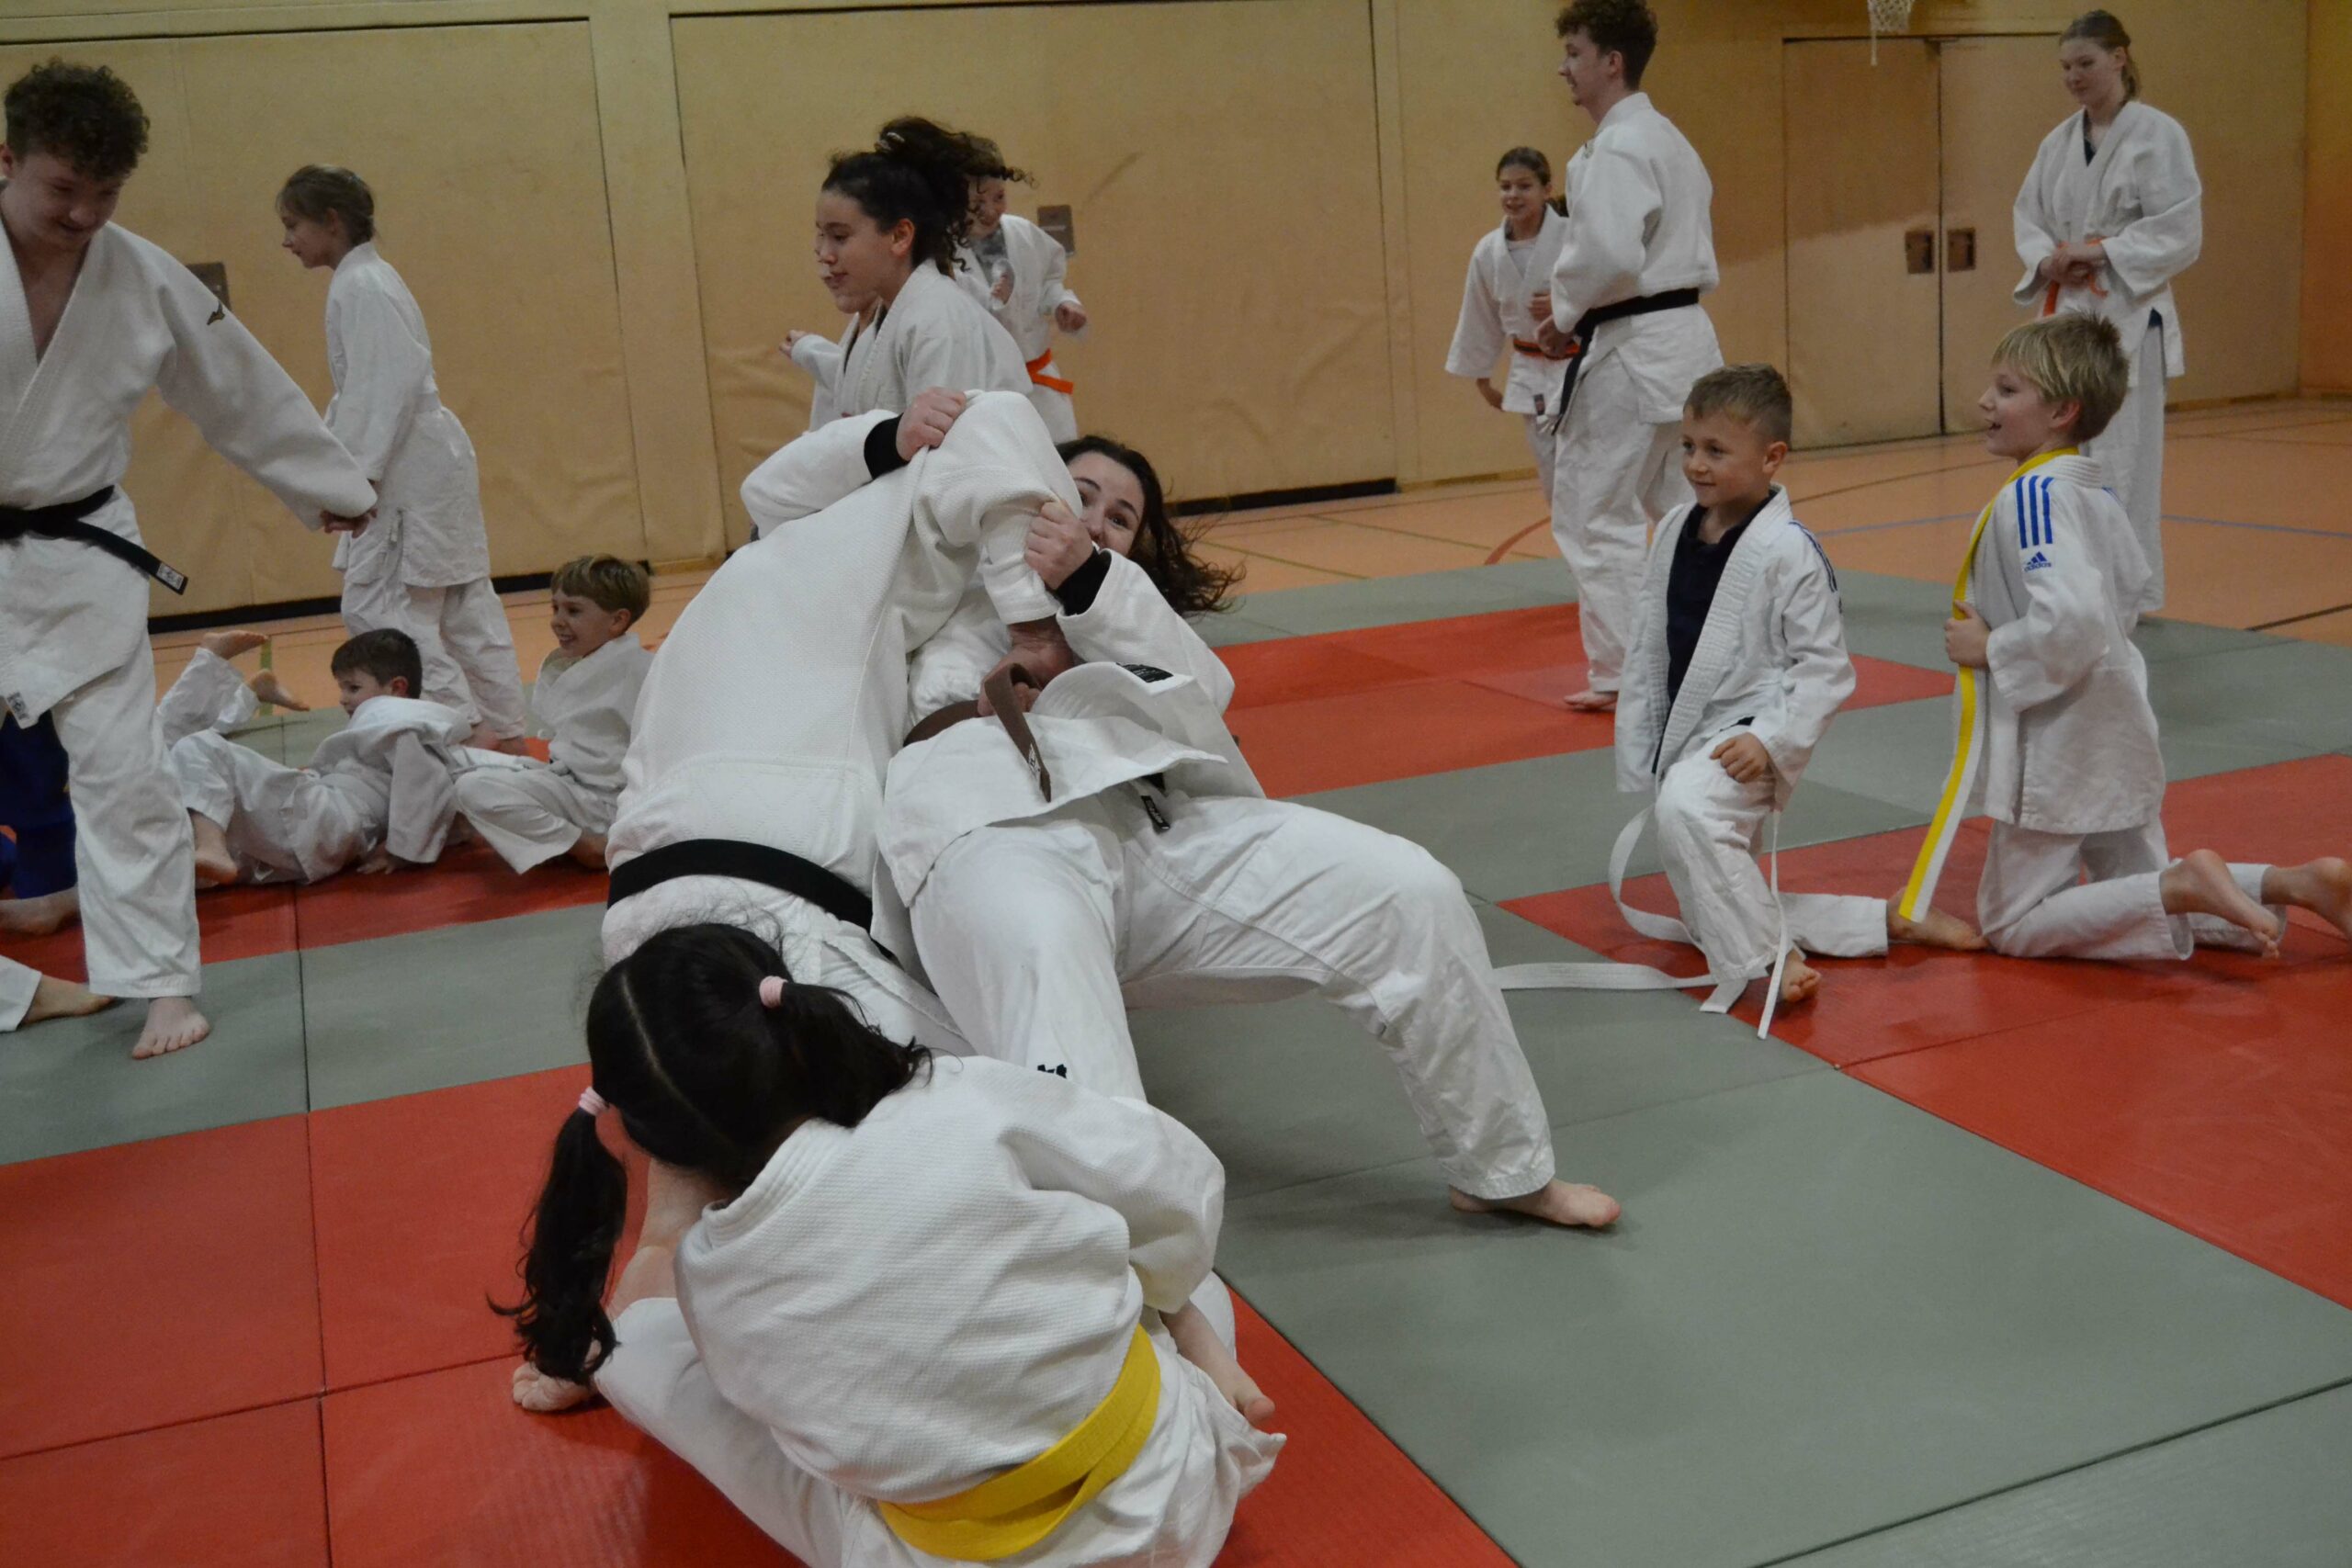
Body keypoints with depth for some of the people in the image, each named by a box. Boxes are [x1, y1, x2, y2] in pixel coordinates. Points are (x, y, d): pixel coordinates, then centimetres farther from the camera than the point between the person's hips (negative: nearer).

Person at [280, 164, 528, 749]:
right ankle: (503, 733, 17)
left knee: (376, 609, -9)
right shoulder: (367, 280, 16)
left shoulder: (360, 287, -14)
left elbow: (390, 389, -22)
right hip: (431, 464, 10)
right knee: (464, 610, 11)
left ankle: (468, 728, -8)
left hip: (412, 474, -10)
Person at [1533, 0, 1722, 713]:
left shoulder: (1614, 150, -16)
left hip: (1632, 353, -10)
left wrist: (1565, 312, -9)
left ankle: (1623, 673, 3)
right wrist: (1577, 304, 14)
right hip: (1685, 337, 10)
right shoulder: (1669, 141, 16)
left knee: (1594, 513, -1)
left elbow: (1608, 254, -27)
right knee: (1686, 507, 16)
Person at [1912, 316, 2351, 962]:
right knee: (2139, 887, 24)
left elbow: (2071, 619, -34)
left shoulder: (2030, 496, -22)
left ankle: (2185, 888, -11)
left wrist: (1992, 649, -19)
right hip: (2117, 732, 9)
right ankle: (2298, 884, 8)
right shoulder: (2095, 490, 7)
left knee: (2014, 925, 2)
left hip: (2056, 751, -9)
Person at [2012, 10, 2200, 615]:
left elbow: (2180, 231, -11)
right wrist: (2047, 261, -8)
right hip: (2066, 313, 6)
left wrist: (2099, 252, -18)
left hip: (2128, 315, -6)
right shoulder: (2059, 142, 11)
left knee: (2122, 456, -6)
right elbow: (2028, 217, 13)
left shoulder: (2158, 134, -7)